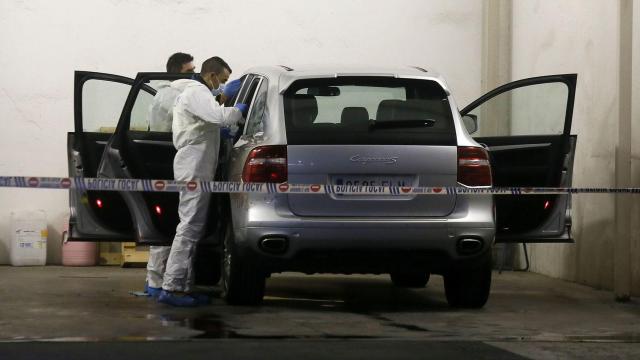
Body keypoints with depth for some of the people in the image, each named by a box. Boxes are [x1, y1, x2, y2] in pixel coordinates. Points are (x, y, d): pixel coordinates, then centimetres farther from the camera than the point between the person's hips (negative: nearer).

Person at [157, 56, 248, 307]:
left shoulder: (196, 92, 23)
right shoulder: (197, 92, -11)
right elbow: (219, 116, -26)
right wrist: (239, 110, -9)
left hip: (195, 169, 11)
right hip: (194, 169, -11)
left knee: (193, 227, 12)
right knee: (190, 226, -13)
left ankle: (183, 286, 14)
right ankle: (172, 287, -15)